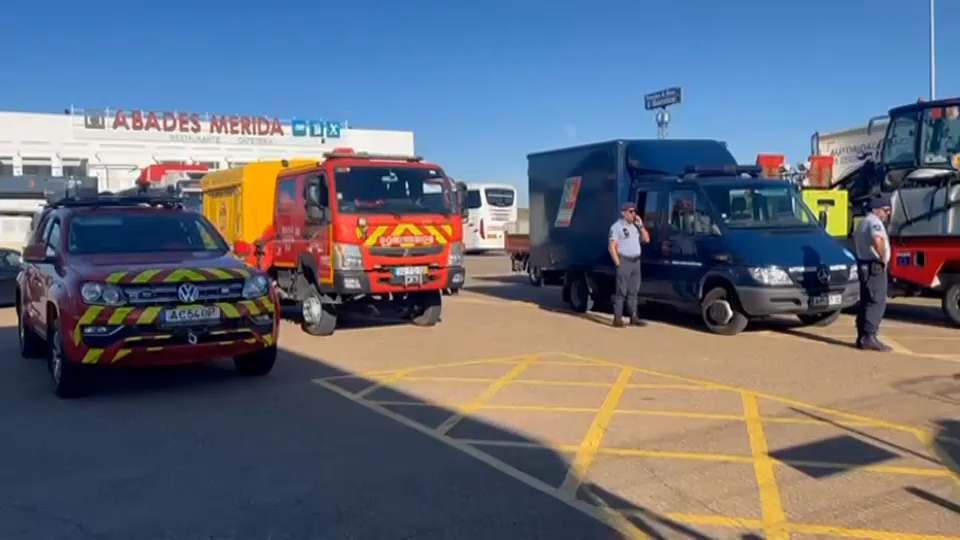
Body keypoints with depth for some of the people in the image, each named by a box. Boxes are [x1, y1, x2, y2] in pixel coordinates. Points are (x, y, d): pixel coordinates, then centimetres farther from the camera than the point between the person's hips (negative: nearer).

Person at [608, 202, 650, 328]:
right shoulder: (617, 226, -5)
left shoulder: (635, 225, 17)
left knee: (634, 291, 9)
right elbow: (611, 247, -11)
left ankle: (634, 317, 14)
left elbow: (646, 239, 13)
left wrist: (640, 225, 2)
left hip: (636, 261, 7)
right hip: (624, 261, -7)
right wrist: (618, 263, -16)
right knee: (621, 291, -8)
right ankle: (617, 318, -6)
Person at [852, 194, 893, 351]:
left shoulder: (863, 221, 18)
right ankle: (869, 337, -13)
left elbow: (855, 239, 34)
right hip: (875, 267, -10)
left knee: (866, 302, 13)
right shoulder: (874, 222, -15)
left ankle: (862, 337, 16)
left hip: (864, 265, 10)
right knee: (877, 302, -9)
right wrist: (883, 257, -22)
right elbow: (878, 240, -35)